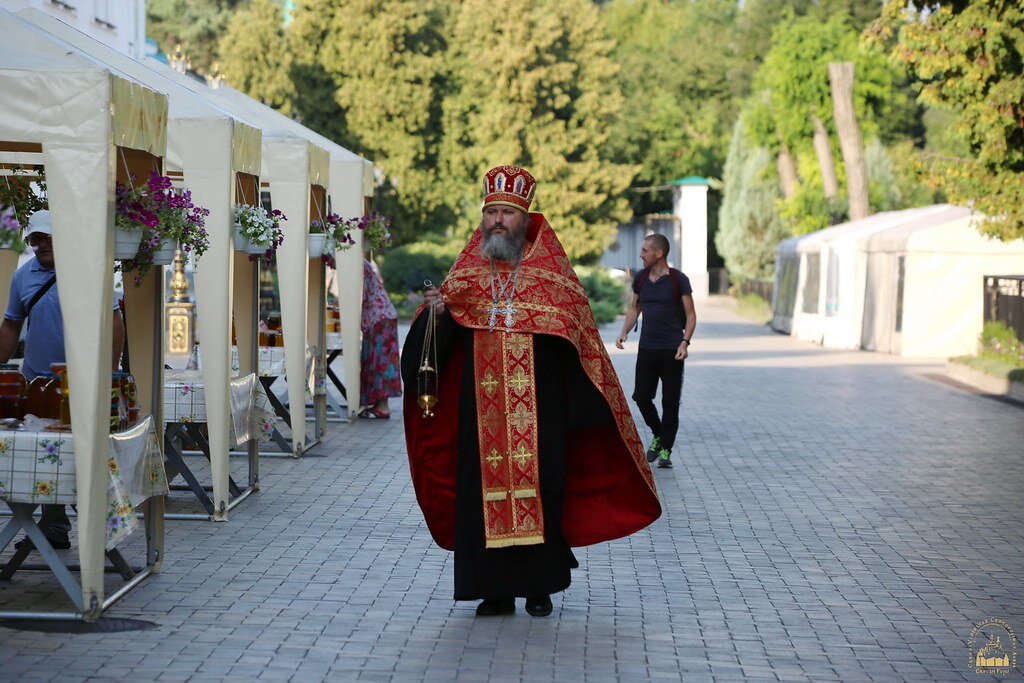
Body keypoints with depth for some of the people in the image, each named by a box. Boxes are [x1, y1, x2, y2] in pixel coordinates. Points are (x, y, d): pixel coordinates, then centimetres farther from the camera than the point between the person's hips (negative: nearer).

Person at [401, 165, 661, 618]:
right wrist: (437, 311, -18)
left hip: (537, 407, -2)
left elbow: (577, 331, 3)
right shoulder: (466, 272, 10)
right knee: (485, 488, 0)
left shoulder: (549, 269, 5)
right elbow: (441, 336, 3)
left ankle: (540, 585, 9)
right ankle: (495, 588, 8)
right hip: (483, 408, 2)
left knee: (538, 487, -2)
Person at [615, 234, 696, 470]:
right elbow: (634, 308, 18)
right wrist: (624, 332, 2)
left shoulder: (678, 280, -5)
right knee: (641, 397, 1)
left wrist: (685, 342, -15)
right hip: (647, 348, 4)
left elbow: (690, 315, -2)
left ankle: (666, 450, 7)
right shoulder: (641, 278, 8)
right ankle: (658, 435, 26)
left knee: (670, 402, -1)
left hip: (672, 351, -4)